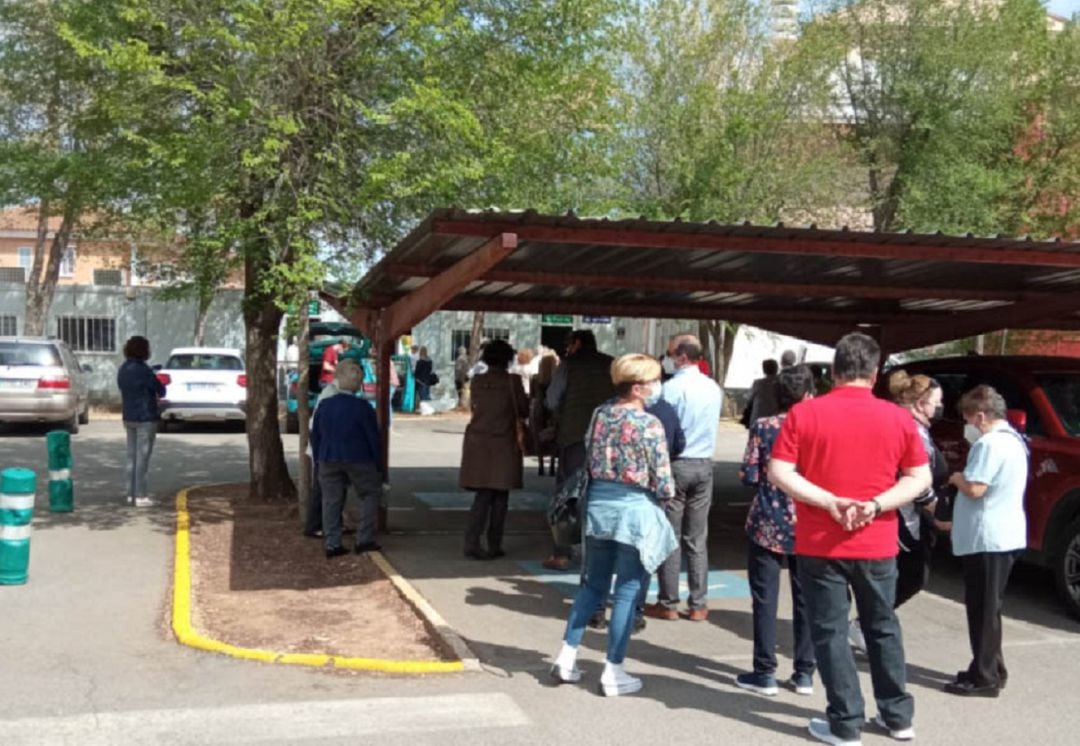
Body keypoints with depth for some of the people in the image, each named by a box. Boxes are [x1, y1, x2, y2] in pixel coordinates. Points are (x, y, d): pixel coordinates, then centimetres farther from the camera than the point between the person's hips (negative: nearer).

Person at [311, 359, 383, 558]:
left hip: (329, 460, 4)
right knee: (370, 495, 11)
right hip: (358, 460, -4)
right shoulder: (362, 407, -11)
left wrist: (318, 460, 19)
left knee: (331, 500, 8)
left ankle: (332, 545, 8)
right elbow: (373, 438, -7)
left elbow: (315, 436, 9)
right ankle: (364, 540, 7)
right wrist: (379, 465, 3)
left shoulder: (324, 405, 2)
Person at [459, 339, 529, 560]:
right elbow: (524, 411, -1)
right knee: (500, 496, 7)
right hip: (503, 444, -3)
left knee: (483, 495, 7)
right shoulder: (512, 381, -8)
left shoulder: (477, 381, 3)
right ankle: (494, 546, 10)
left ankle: (472, 542, -5)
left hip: (478, 442, 3)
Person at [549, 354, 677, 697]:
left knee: (593, 584, 18)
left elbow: (589, 463, 10)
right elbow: (663, 485, -11)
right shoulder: (650, 424, -14)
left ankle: (566, 656, 18)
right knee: (627, 591, 4)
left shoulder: (600, 414, 3)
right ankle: (613, 672, 10)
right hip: (634, 510, -6)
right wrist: (665, 492, 9)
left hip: (598, 505, 6)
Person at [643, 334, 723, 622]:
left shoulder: (672, 387, -13)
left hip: (676, 464, -5)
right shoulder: (714, 388, 5)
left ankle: (668, 604, 7)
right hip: (704, 464, 5)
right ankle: (698, 604, 11)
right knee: (697, 539, 9)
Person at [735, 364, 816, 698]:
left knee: (765, 599, 5)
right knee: (805, 600, 11)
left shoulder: (762, 427, -7)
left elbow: (748, 476, -7)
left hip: (768, 524, -2)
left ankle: (765, 673, 8)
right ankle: (804, 673, 17)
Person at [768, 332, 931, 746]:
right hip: (877, 544, 3)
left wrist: (829, 502, -14)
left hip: (820, 543, -2)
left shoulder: (804, 413, -7)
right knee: (883, 628, 18)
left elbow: (778, 473, -12)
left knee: (830, 631, 7)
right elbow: (920, 478, -1)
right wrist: (877, 504, -10)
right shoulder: (898, 418, -1)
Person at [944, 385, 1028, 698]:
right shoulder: (1014, 440, 15)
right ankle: (992, 671, 25)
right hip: (1005, 535, 10)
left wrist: (957, 478, -5)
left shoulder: (989, 443, -18)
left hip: (987, 539, -10)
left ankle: (984, 678, 2)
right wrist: (964, 479, 12)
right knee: (988, 607, 18)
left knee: (983, 609, -3)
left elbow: (975, 488, -24)